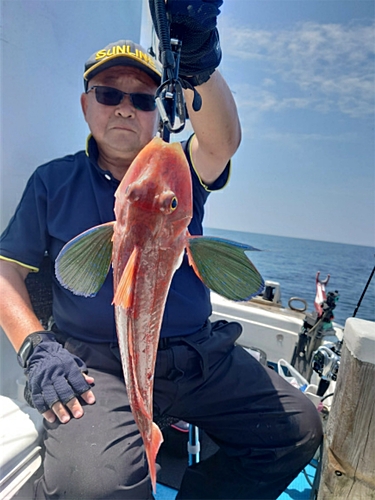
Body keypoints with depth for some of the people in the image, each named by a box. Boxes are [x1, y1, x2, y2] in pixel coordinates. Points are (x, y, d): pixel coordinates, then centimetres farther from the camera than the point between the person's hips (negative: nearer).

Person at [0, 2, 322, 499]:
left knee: (299, 425, -2)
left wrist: (198, 64, -36)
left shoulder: (179, 171, 7)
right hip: (96, 362, -2)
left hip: (201, 355, 3)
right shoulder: (53, 180, 7)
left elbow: (222, 139, -16)